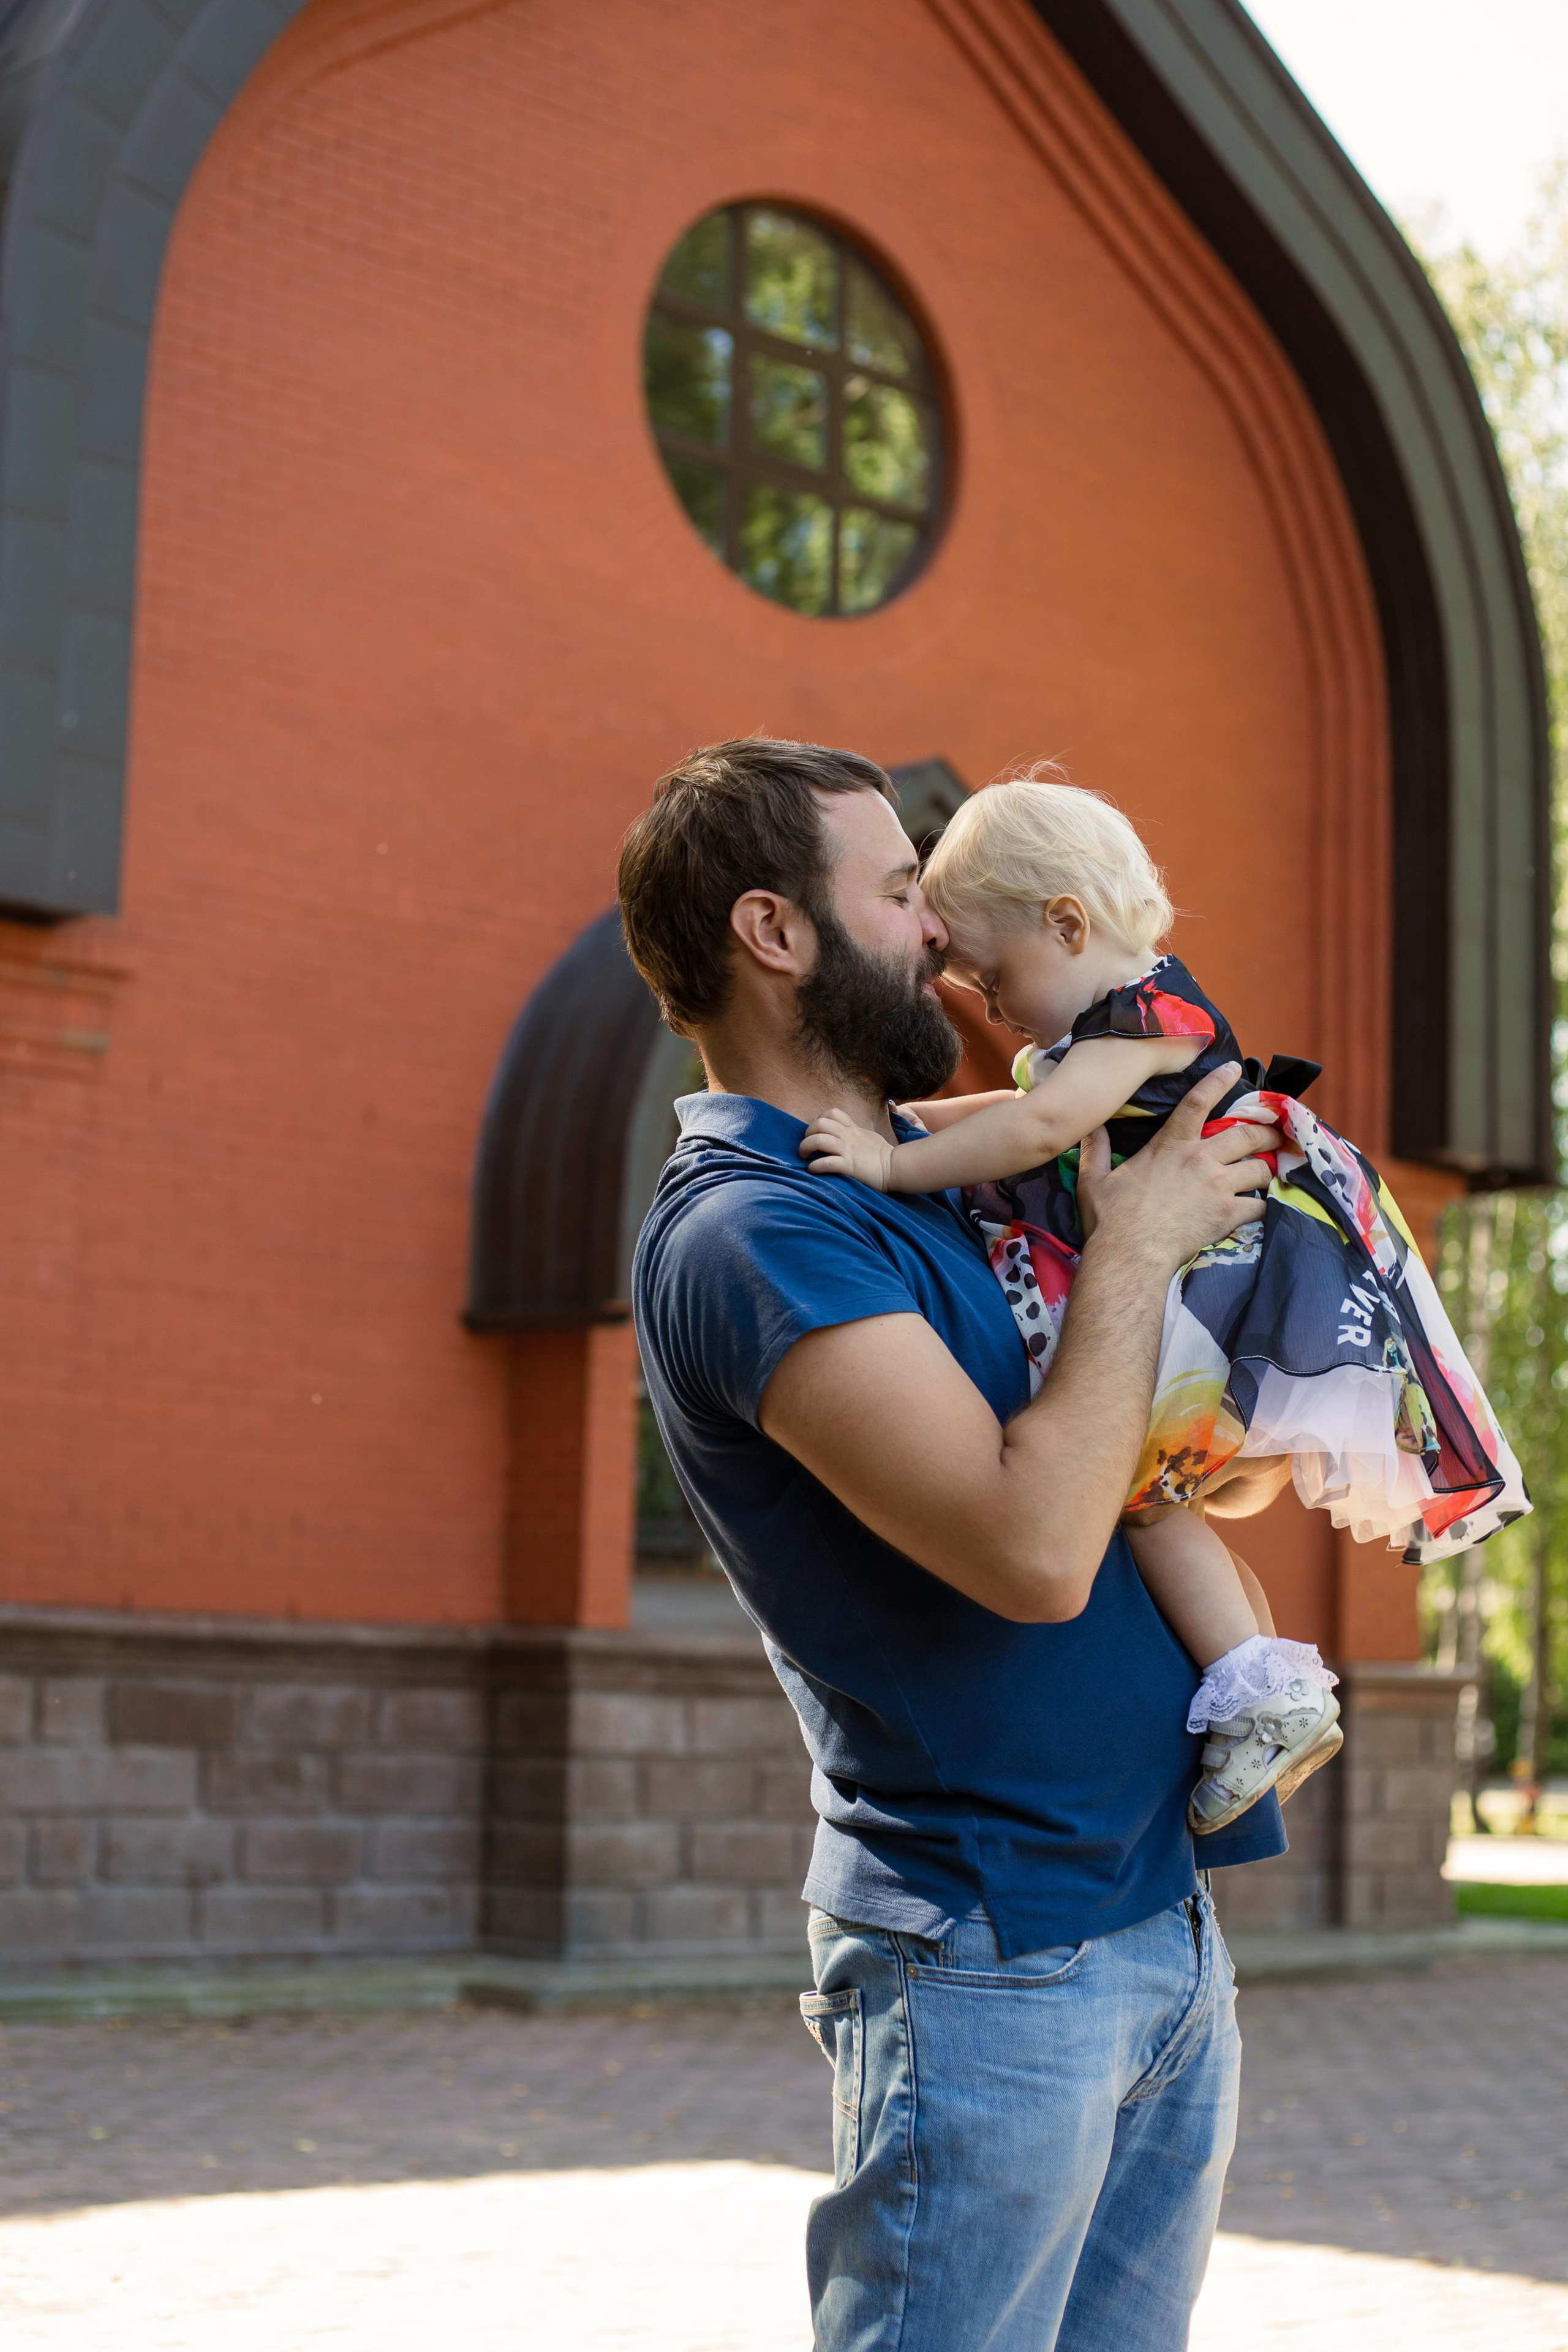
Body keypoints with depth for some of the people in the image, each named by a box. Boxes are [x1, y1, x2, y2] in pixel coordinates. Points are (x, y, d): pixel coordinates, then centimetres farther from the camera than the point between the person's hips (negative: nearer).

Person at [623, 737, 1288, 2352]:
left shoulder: (929, 1174, 13)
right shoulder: (742, 1233, -17)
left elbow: (1189, 1478, 24)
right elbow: (1034, 1550, -26)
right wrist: (1136, 1249, -14)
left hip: (1169, 1916, 9)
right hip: (994, 1953, -9)